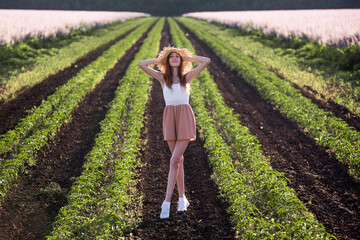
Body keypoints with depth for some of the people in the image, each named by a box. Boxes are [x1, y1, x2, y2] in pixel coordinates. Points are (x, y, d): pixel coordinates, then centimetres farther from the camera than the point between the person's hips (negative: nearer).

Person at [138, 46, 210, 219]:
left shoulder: (187, 76, 9)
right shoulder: (162, 78, 11)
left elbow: (206, 61, 1)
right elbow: (141, 64, 5)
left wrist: (188, 57, 13)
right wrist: (160, 59, 15)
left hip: (185, 117, -2)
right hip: (169, 118, 2)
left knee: (174, 160, -12)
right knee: (178, 159, 8)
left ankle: (167, 202, -15)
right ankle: (182, 198, 20)